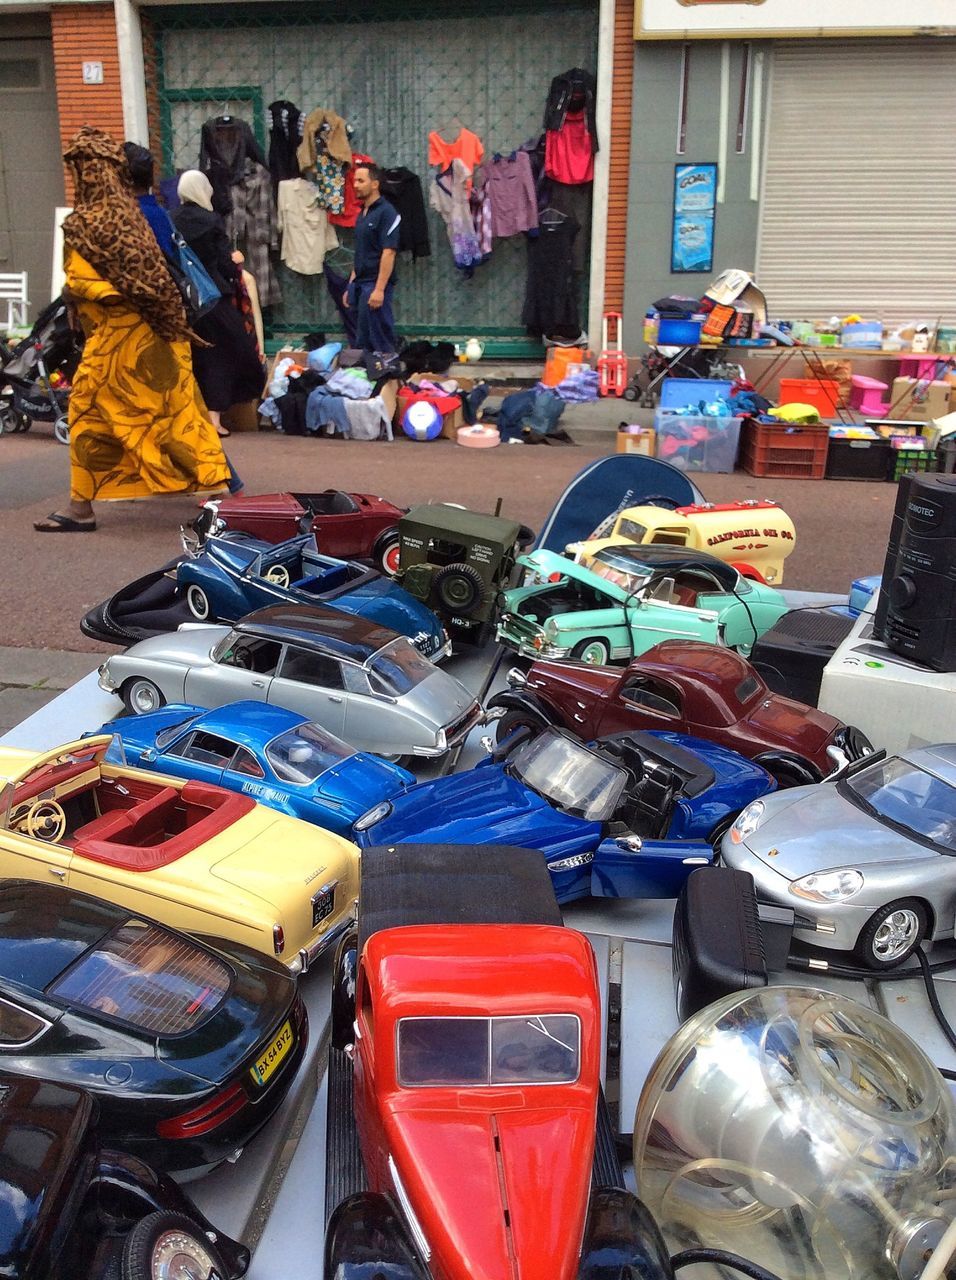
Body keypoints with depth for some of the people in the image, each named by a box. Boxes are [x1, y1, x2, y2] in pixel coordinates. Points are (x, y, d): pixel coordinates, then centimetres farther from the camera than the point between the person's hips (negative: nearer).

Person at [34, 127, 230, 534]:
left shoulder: (85, 222, -12)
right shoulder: (129, 213, 11)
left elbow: (80, 282, -17)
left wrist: (69, 292, 1)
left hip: (115, 334, -7)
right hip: (151, 333, 8)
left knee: (89, 412, 2)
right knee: (173, 410, 10)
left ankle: (81, 508, 7)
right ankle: (215, 482, 13)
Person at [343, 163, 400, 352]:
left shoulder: (386, 212, -9)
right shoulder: (362, 214, 17)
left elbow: (389, 252, -17)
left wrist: (379, 289, -22)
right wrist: (351, 286, 18)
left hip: (375, 286, -8)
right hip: (359, 285, 8)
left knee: (380, 342, -5)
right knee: (362, 342, 10)